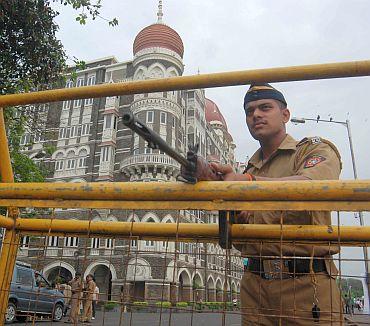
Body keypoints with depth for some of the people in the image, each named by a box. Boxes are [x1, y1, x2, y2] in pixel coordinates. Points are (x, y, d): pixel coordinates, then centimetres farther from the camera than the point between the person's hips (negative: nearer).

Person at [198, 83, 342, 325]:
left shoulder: (317, 149, 2)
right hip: (254, 284, 5)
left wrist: (249, 181, -36)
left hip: (306, 285, -4)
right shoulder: (247, 170, 17)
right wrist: (233, 215, -9)